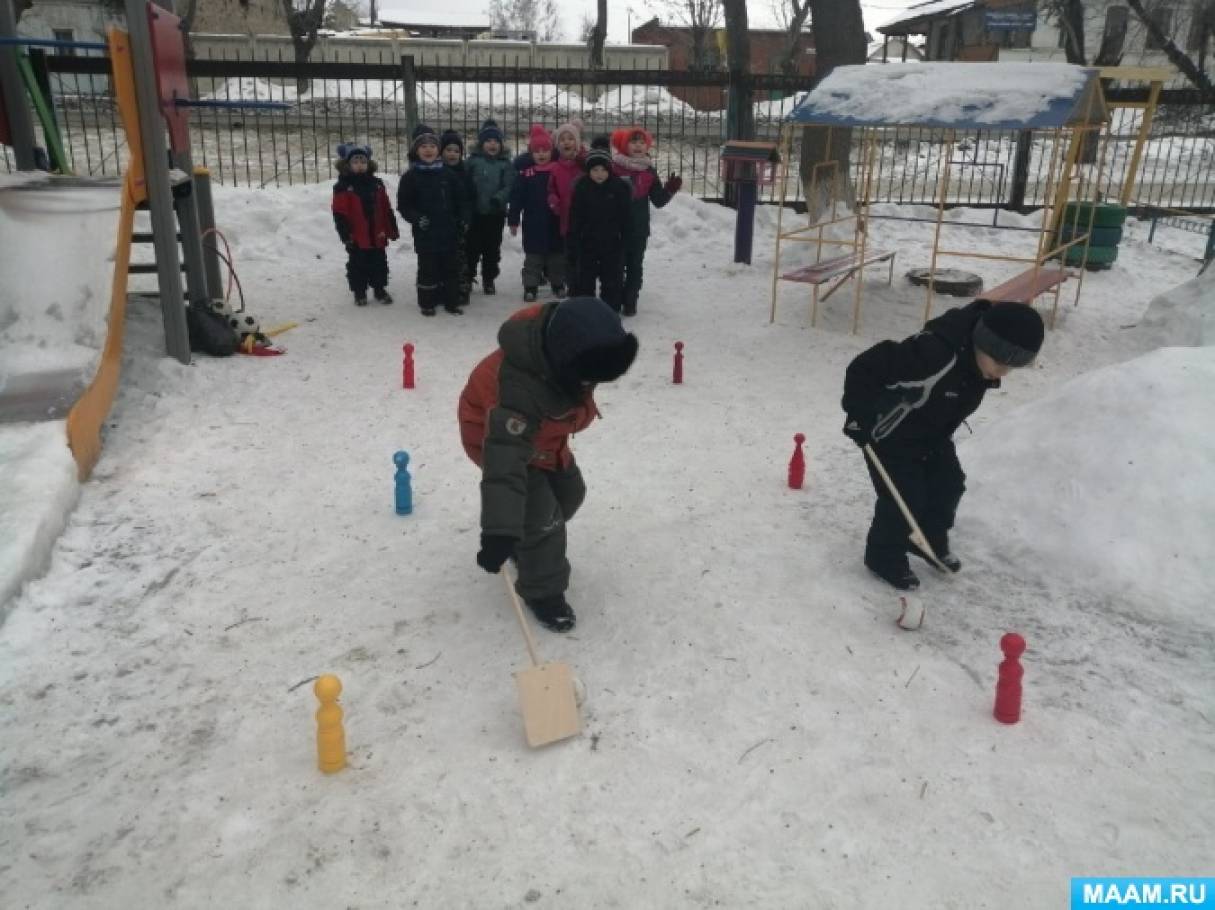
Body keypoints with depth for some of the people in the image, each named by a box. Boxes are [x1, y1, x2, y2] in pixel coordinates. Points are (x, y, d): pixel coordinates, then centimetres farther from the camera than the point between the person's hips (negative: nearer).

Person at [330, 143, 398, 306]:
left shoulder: (376, 184, 6)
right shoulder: (343, 187, -8)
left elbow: (386, 209, 9)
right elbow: (340, 213, -11)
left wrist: (392, 229, 8)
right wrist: (345, 234, -15)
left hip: (377, 235, 4)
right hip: (357, 237, -4)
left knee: (379, 264, 14)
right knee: (358, 266, 7)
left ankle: (380, 289, 29)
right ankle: (359, 292, 19)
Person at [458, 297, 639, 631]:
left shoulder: (567, 337, -23)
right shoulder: (521, 390, -46)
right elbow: (506, 460, -51)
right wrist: (499, 532, -56)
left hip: (543, 428, 8)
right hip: (493, 432, -8)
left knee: (568, 491, 17)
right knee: (540, 512, -17)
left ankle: (527, 544, 42)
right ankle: (543, 591, 5)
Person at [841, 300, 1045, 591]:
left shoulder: (981, 361, -12)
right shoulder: (932, 353, -40)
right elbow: (864, 369, -37)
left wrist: (942, 435, 20)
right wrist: (860, 416, -30)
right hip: (890, 435, -8)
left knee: (949, 486, 13)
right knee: (905, 499, -5)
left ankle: (931, 542, 37)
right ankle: (885, 558, 17)